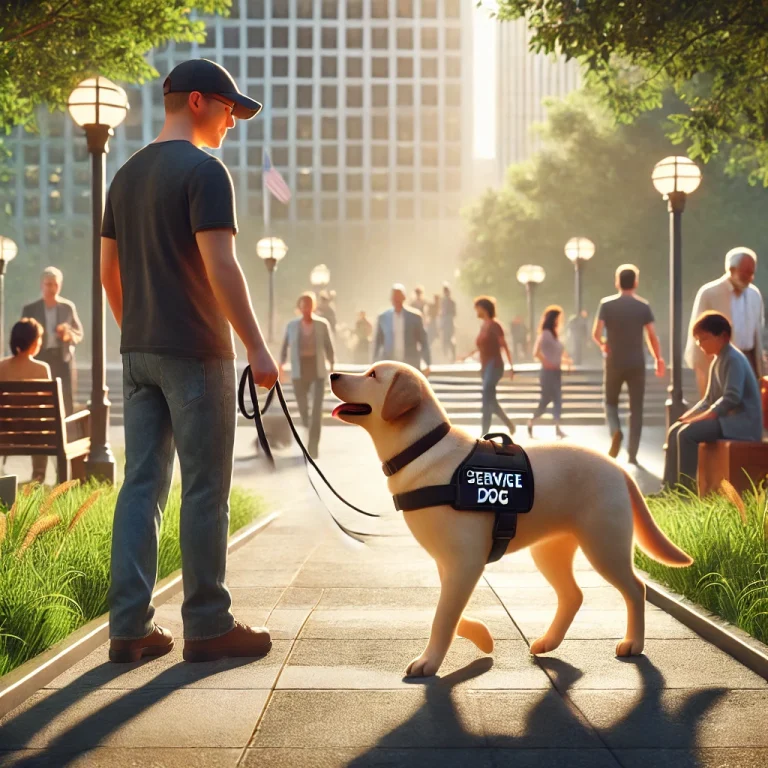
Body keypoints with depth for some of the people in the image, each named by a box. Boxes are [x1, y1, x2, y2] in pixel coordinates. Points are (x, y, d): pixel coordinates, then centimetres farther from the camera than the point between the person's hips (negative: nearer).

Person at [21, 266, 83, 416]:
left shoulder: (68, 307, 8)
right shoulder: (30, 309, 5)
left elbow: (79, 333, 11)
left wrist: (69, 335, -12)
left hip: (63, 359, 1)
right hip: (41, 359, -1)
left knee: (66, 404, -1)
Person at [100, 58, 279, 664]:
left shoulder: (126, 176, 14)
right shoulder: (203, 171, -11)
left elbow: (109, 270, 17)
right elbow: (220, 266, -19)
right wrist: (256, 346, -18)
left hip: (138, 353, 8)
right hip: (196, 353, -8)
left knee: (141, 485, 8)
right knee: (205, 490, 0)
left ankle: (129, 627, 9)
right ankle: (208, 626, 6)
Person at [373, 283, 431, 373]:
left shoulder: (415, 316, 1)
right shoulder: (382, 318, 5)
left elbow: (423, 342, 4)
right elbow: (377, 343, 10)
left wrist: (427, 365, 0)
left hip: (410, 365, -1)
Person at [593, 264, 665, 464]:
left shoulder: (607, 304, -3)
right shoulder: (643, 306, -2)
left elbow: (596, 333, -9)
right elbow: (652, 336, -5)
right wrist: (658, 359, 7)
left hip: (614, 362, 0)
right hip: (636, 363, 0)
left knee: (611, 402, 17)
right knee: (636, 408, 6)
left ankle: (615, 431, -12)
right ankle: (632, 454, 2)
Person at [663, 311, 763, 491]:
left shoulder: (733, 359, -13)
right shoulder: (717, 362, 16)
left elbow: (732, 398, -24)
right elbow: (709, 400, 19)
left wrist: (698, 419, -21)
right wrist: (686, 417, 3)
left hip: (741, 422, -10)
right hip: (725, 419, 10)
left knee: (687, 434, -24)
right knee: (675, 430, 1)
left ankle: (688, 489, -19)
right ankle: (670, 488, -1)